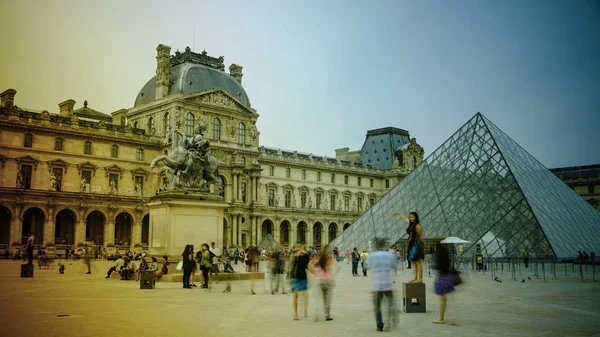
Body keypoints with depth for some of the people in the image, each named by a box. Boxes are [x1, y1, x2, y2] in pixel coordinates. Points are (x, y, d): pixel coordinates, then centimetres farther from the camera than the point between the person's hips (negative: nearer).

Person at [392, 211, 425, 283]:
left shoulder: (418, 226, -10)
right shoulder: (411, 224, 14)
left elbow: (420, 237, -7)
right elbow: (404, 218, 31)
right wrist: (398, 213, 45)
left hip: (417, 244, -9)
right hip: (411, 245, 9)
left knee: (418, 262, -9)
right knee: (413, 262, 7)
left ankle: (420, 279, -10)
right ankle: (415, 278, 10)